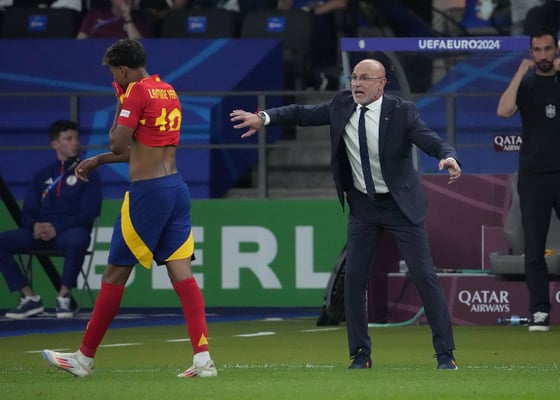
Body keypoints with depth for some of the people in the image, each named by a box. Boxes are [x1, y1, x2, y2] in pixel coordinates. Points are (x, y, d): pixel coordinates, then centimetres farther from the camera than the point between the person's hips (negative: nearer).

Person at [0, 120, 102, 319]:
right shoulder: (43, 175, 19)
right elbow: (28, 212, 15)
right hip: (42, 232, 4)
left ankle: (64, 296, -24)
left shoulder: (88, 174, 7)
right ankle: (29, 298, -14)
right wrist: (35, 226, -11)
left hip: (71, 230, -4)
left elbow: (89, 213, -4)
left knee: (76, 241, -41)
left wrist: (57, 228, -17)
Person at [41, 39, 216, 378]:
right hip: (177, 188, 8)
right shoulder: (169, 92, 16)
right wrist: (99, 161, 30)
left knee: (115, 274, 2)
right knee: (181, 272, 0)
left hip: (147, 192, -8)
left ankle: (85, 358, 12)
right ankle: (203, 359, -12)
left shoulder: (137, 92, -10)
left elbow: (119, 145, -12)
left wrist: (120, 105, 1)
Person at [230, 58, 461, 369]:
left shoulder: (401, 112, -16)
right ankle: (361, 354, 13)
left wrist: (449, 158, -45)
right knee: (354, 278, 2)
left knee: (424, 275, -6)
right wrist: (264, 118, -7)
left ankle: (446, 353, 0)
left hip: (401, 205, -4)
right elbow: (303, 114, 4)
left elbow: (434, 142, -24)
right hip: (362, 205, 4)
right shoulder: (343, 105, -4)